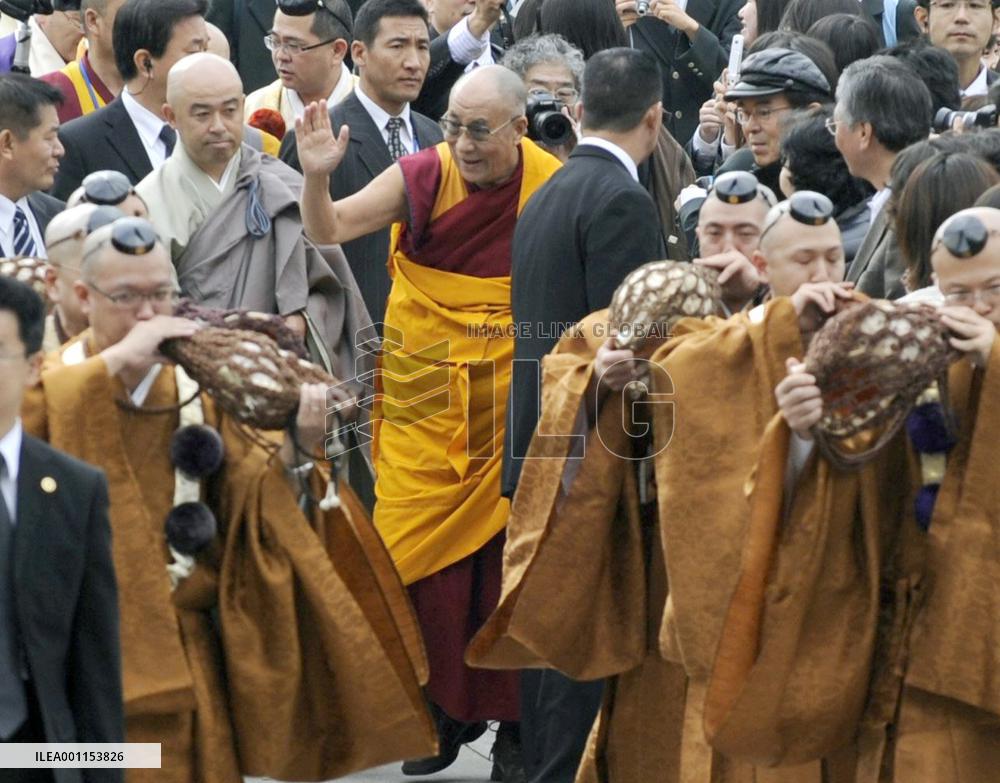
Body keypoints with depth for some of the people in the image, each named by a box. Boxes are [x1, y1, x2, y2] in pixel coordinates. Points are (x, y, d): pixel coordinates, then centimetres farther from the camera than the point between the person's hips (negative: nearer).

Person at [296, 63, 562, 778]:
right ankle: (442, 711, 16)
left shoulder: (552, 189, -7)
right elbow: (330, 231, -12)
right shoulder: (423, 178, -8)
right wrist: (317, 180, -32)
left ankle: (512, 718, 16)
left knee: (510, 558, 4)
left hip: (513, 399, 0)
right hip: (425, 396, 1)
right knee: (421, 556, 1)